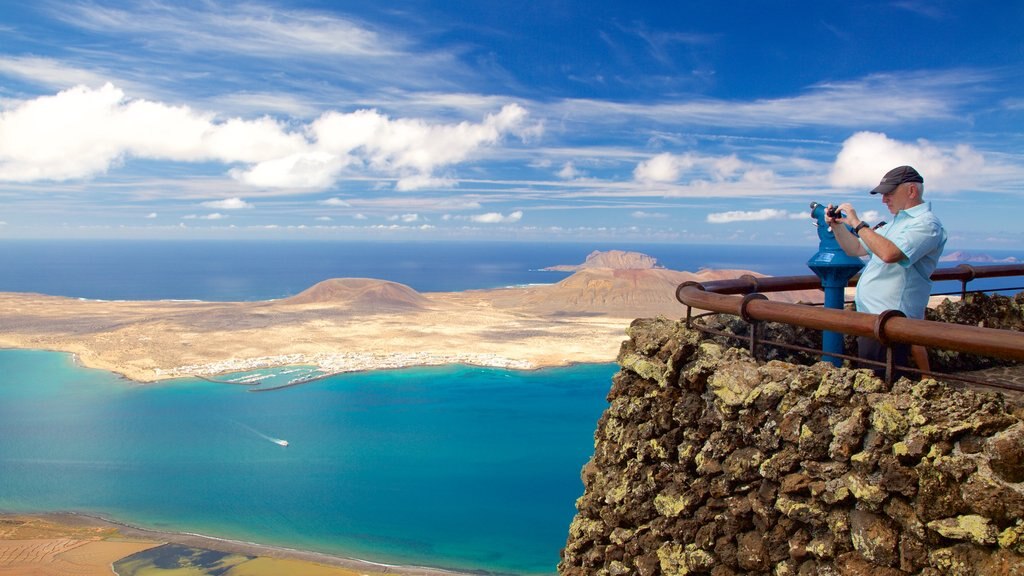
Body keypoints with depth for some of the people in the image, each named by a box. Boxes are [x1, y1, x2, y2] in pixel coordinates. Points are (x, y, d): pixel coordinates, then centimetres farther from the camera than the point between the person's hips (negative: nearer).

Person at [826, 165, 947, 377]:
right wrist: (837, 226, 8)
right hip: (872, 319, 10)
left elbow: (889, 254, -29)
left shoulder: (926, 224, -12)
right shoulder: (897, 222, 20)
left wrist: (857, 223, -21)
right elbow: (857, 249, 24)